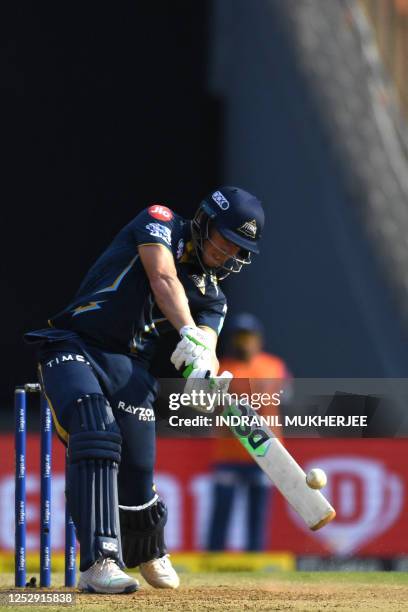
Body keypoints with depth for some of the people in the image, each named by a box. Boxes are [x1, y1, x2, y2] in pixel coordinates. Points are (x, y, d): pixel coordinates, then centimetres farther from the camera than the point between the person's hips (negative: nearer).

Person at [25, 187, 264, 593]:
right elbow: (163, 277, -18)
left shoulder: (211, 298, 13)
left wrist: (205, 368, -30)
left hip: (129, 369, 5)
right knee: (96, 434, -28)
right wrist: (190, 333, -32)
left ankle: (148, 554, 31)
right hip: (72, 346, -5)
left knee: (136, 475, -3)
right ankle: (100, 563, -37)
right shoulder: (160, 223, 1)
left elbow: (207, 350, -4)